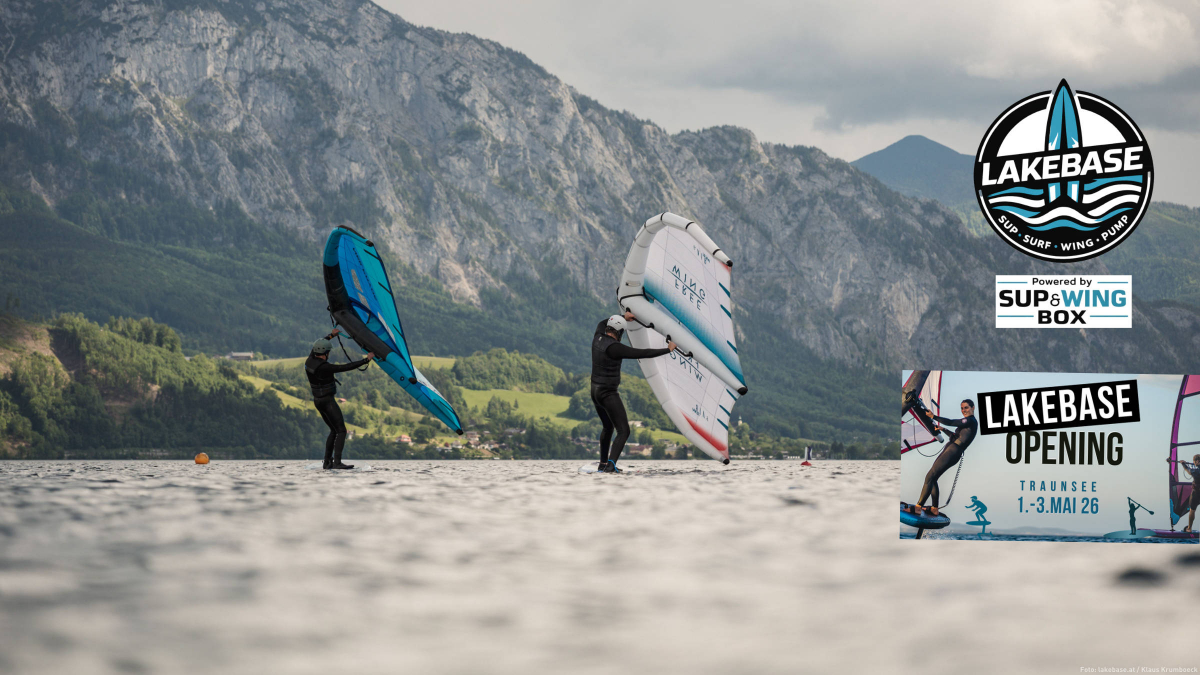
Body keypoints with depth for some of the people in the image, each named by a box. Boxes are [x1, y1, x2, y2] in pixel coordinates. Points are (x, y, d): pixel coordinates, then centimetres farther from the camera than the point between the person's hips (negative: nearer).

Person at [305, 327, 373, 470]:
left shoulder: (309, 361, 1)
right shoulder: (323, 367, -24)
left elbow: (316, 347, 23)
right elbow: (346, 367, -23)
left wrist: (331, 335, 33)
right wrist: (366, 360, -16)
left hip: (318, 400, 9)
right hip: (328, 401, -9)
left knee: (334, 430, 18)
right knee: (341, 431, -9)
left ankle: (327, 462, 16)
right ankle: (337, 462, -20)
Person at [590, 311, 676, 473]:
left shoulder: (598, 338, 1)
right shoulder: (614, 348, -22)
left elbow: (602, 323, 27)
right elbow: (643, 353, -20)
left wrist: (624, 317, 35)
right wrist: (668, 349, -10)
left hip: (595, 391, 9)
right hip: (608, 394, -9)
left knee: (608, 427, 28)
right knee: (623, 431, -11)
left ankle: (603, 464, 33)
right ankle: (611, 466, -28)